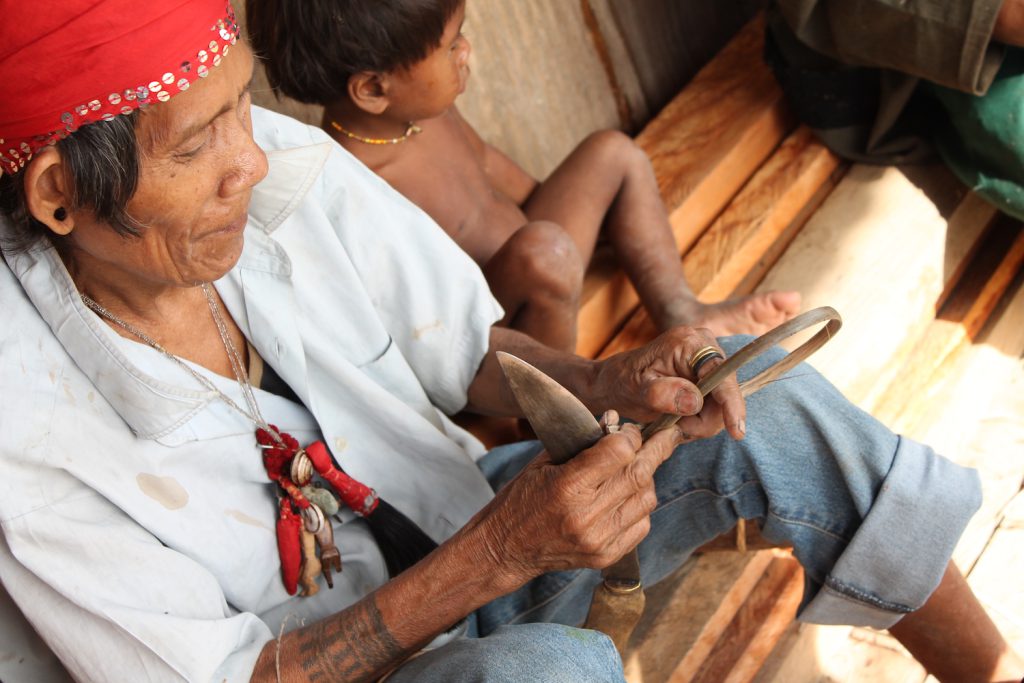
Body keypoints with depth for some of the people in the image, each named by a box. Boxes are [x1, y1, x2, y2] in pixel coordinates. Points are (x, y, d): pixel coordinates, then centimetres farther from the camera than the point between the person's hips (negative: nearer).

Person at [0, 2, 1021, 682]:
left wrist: (603, 385, -24)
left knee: (764, 406, -10)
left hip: (467, 533, 5)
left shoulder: (286, 166, -17)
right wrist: (497, 554, -33)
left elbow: (469, 351, -3)